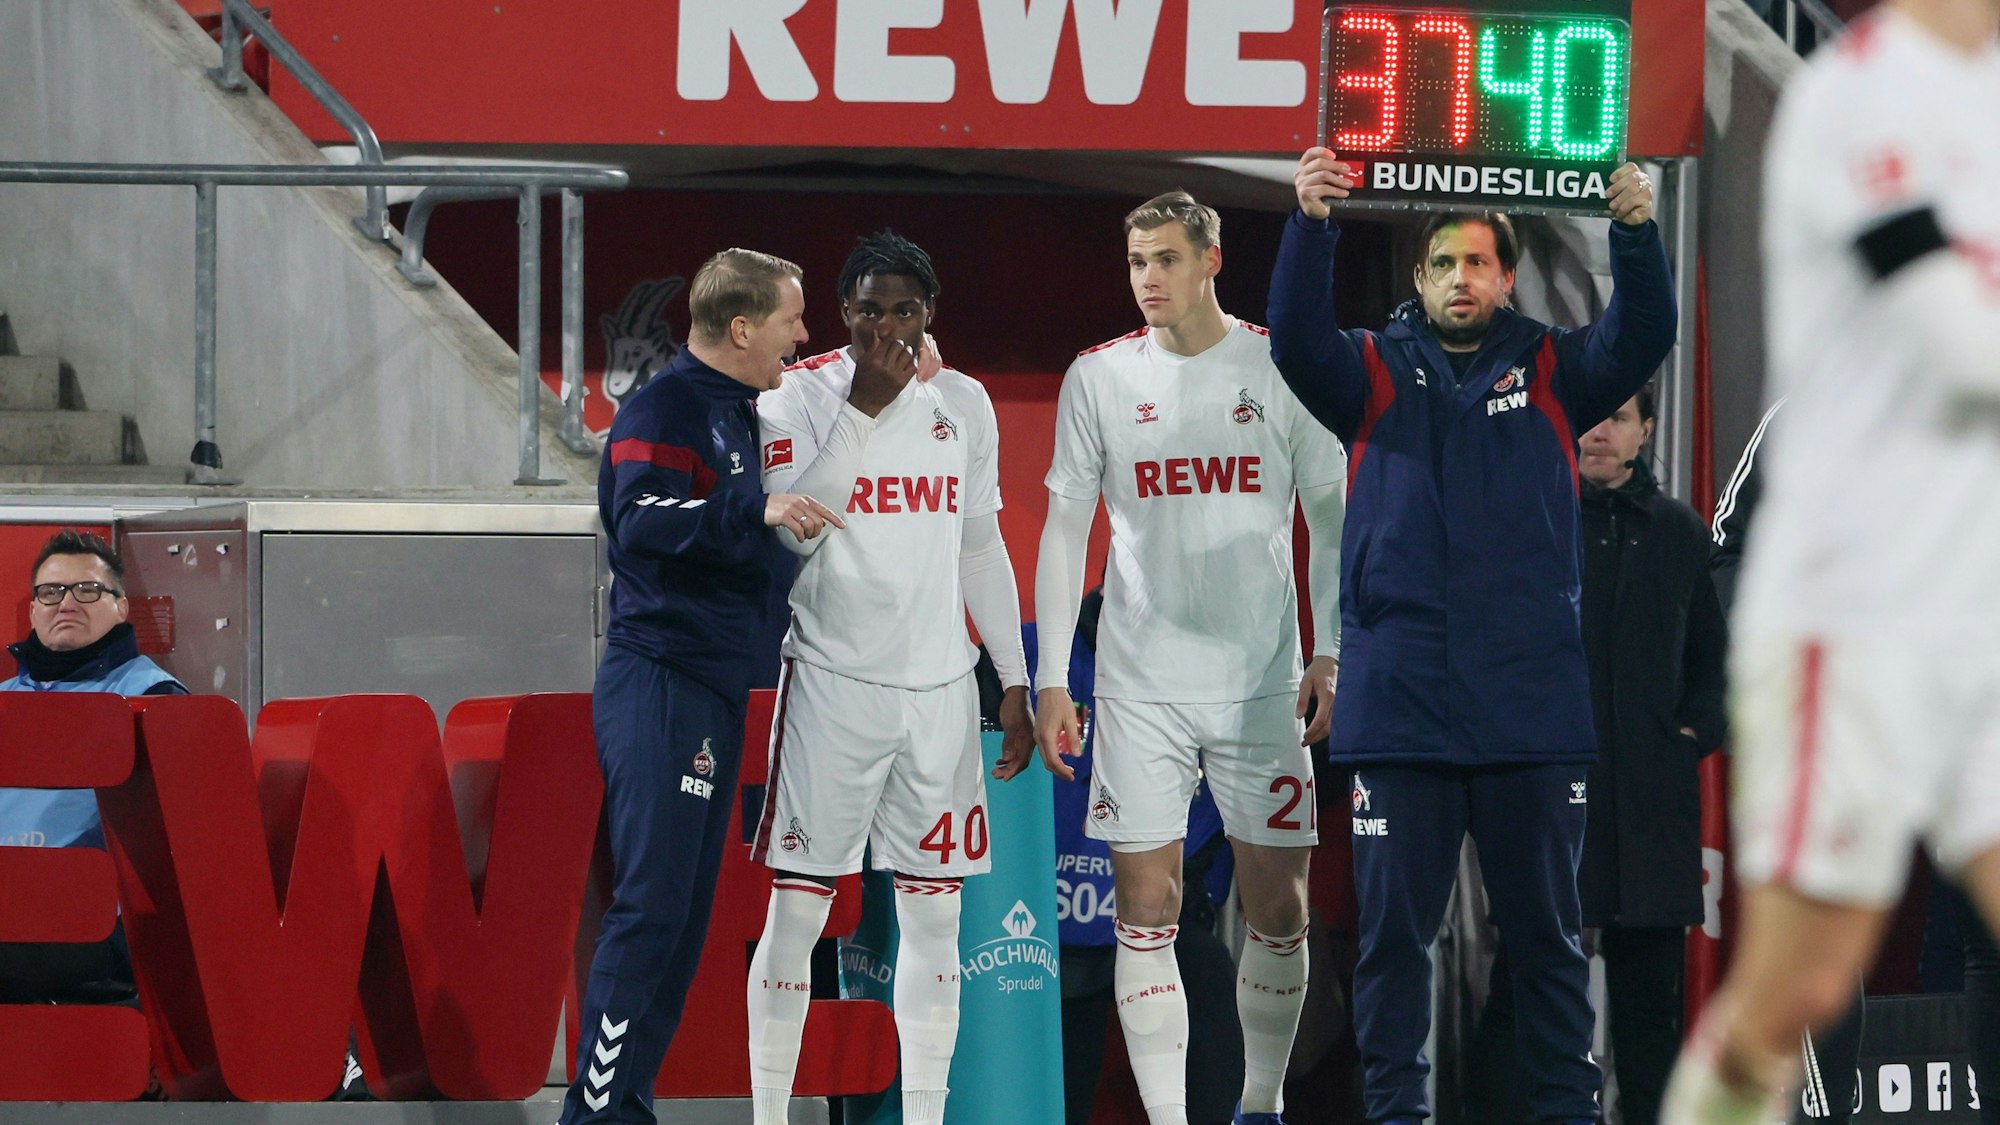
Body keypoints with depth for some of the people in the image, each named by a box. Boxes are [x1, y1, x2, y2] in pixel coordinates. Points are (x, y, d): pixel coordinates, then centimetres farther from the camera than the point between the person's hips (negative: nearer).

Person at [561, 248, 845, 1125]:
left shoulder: (734, 415, 19)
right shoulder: (665, 408, -11)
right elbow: (643, 517, -25)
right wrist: (756, 509, -33)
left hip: (713, 687, 10)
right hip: (661, 683, -10)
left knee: (684, 914, 9)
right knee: (652, 906, -13)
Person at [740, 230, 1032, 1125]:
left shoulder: (964, 404, 8)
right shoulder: (797, 397, -5)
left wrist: (1014, 682, 13)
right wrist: (863, 403, -20)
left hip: (939, 687, 4)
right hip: (831, 682, -4)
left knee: (933, 915, 4)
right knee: (797, 909, -2)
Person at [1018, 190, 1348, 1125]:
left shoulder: (1285, 370, 2)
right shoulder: (1099, 378, 4)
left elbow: (1329, 521, 6)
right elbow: (1064, 530, 6)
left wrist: (1331, 655, -4)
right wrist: (1049, 680, 0)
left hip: (1264, 686, 0)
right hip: (1140, 687, 0)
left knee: (1277, 910, 3)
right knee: (1145, 914, -4)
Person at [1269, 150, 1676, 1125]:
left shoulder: (1552, 373, 9)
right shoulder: (1376, 373, 7)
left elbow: (1642, 339, -7)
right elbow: (1296, 341, -11)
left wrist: (1635, 230, -26)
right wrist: (1310, 223, -28)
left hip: (1532, 710, 0)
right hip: (1401, 706, 0)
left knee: (1546, 931, 7)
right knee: (1393, 928, 2)